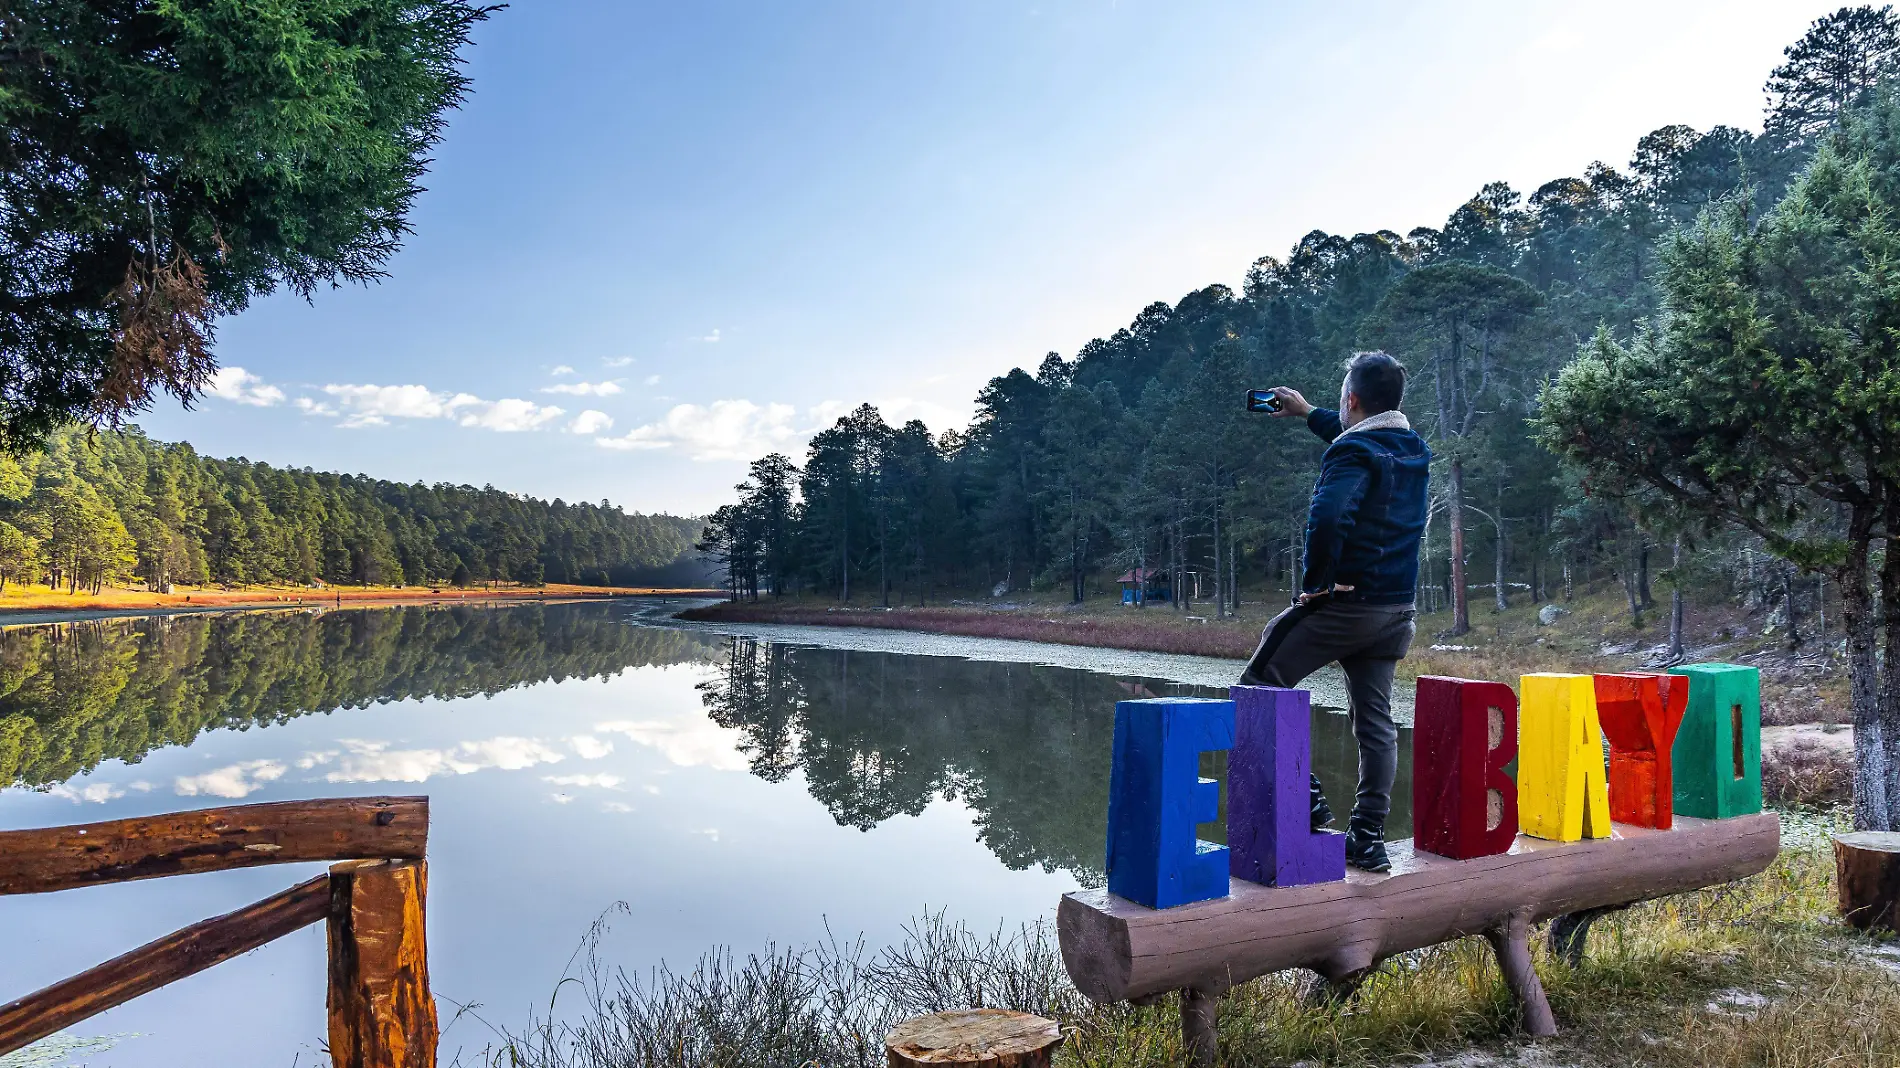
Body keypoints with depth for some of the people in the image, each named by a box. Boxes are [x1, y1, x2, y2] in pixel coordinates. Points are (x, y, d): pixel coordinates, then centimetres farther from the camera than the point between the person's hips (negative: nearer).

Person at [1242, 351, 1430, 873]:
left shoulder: (1351, 453, -15)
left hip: (1344, 604, -8)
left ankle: (1303, 797, 0)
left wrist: (1314, 581, -18)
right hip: (1396, 609, 8)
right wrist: (1308, 414, 43)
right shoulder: (1414, 448, 11)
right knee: (1375, 721, 10)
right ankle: (1368, 838, 12)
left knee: (1259, 687, 5)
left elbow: (1328, 519, -32)